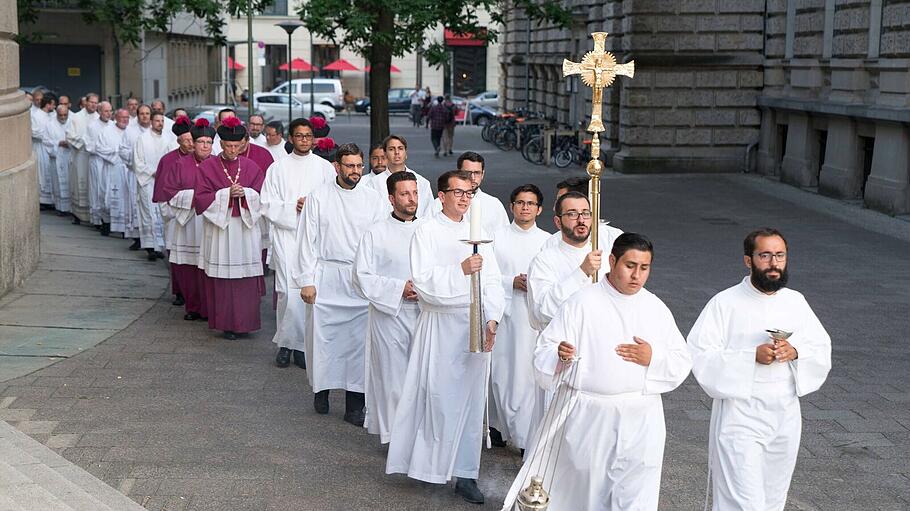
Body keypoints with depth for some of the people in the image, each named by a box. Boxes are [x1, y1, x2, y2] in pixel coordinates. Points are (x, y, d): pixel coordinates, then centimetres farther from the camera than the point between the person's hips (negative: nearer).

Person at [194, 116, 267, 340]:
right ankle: (226, 323, 6)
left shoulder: (251, 167, 8)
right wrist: (227, 194, -16)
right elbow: (201, 198, -4)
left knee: (246, 277, 0)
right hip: (219, 227, -1)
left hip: (246, 227, 2)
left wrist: (244, 193, -15)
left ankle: (245, 321, 10)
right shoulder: (207, 167, 2)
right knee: (222, 278, -1)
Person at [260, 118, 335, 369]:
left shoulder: (325, 168, 9)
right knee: (288, 291, -10)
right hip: (285, 234, -1)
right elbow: (267, 204, 4)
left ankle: (294, 343, 9)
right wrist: (292, 207, -9)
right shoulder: (278, 168, 8)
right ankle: (287, 344, 3)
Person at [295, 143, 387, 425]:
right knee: (323, 335, 2)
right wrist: (306, 280, -3)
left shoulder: (374, 200, 6)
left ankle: (355, 406, 5)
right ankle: (321, 389, 25)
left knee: (359, 339, -2)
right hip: (326, 277, -1)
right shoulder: (318, 197, 3)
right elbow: (307, 241, 3)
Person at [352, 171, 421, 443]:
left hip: (424, 316, 3)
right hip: (390, 316, -3)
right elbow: (363, 278, -5)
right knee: (393, 375, 1)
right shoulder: (376, 234, -1)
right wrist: (399, 288, -14)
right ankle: (395, 433, 12)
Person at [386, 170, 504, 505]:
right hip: (439, 325, -4)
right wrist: (461, 270, -22)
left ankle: (465, 474, 8)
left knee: (471, 399, 3)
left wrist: (491, 319, -6)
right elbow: (423, 281, -12)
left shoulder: (479, 233, 12)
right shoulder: (427, 232, -1)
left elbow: (492, 281, 6)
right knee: (438, 396, -3)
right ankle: (430, 463, 11)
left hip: (476, 325, 4)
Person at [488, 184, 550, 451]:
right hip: (503, 312, 0)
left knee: (530, 374, -5)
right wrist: (511, 282, -10)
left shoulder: (547, 241, 8)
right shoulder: (497, 237, 7)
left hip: (535, 316, 0)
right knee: (501, 371, 3)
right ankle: (499, 425, 19)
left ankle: (529, 437, -2)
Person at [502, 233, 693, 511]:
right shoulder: (583, 302, -2)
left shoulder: (656, 309, 8)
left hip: (639, 421, 2)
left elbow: (682, 364, 10)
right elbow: (544, 351, -5)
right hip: (587, 417, -2)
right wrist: (560, 354, -28)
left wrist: (653, 358, -10)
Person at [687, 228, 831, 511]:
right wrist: (752, 356, -23)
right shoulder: (725, 303, -9)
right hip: (741, 417, -5)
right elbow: (699, 355, -14)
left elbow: (822, 350, 9)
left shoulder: (796, 302, 7)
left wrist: (795, 352, -13)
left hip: (785, 416, 6)